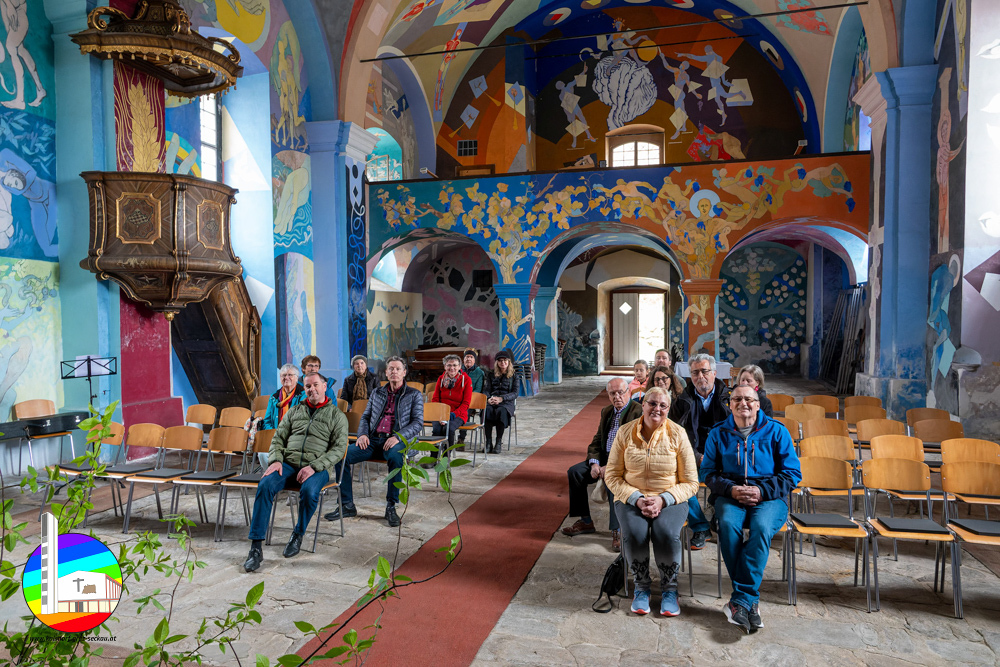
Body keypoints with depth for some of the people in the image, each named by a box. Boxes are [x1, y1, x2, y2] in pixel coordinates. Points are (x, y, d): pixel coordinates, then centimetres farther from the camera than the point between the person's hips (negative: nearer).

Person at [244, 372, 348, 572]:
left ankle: (298, 534, -6)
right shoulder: (294, 411, 19)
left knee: (309, 491, -35)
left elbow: (339, 448, -4)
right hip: (288, 463, 3)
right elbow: (278, 439, 16)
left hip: (317, 467, -3)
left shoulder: (337, 416, 6)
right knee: (265, 485, -26)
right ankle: (256, 547, -23)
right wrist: (275, 460, -5)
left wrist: (314, 466, -17)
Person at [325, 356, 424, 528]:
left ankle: (391, 506, -24)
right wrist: (362, 434, -2)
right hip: (373, 440, 4)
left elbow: (418, 423, -1)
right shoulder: (377, 392, 21)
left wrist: (397, 437, -18)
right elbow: (365, 417, 21)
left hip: (396, 441, -4)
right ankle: (347, 505, -11)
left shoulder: (414, 395, 8)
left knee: (395, 457, -40)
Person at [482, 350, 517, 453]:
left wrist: (501, 398, -16)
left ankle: (498, 442, -31)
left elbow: (515, 394, 1)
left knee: (501, 411, -38)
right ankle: (488, 442, -31)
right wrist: (488, 399, -12)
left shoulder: (513, 376, 12)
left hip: (506, 403, -2)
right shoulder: (491, 375, 21)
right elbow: (487, 390, 12)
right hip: (491, 402, 2)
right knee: (487, 410, -34)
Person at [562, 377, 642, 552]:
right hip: (605, 459, 8)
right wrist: (595, 463, -5)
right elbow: (597, 440, 14)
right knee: (575, 471, -10)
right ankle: (586, 521, -1)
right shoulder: (606, 411, 13)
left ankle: (617, 530, -25)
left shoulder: (639, 412, -11)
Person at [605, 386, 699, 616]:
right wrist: (636, 499, -15)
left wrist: (663, 500, -17)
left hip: (670, 499, 0)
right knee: (634, 533, -29)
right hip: (631, 498, 1)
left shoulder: (677, 434, -4)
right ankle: (641, 587, -1)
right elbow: (612, 476, 1)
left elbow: (690, 483, -2)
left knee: (667, 534, -30)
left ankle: (669, 589, -1)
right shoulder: (625, 432, -2)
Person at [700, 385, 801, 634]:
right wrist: (731, 489, -10)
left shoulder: (776, 431, 5)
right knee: (728, 524, -33)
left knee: (761, 527, -34)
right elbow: (708, 473, 9)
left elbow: (792, 473, 3)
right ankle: (751, 599, -23)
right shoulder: (718, 434, 10)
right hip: (729, 496, 1)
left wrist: (761, 490, -12)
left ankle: (740, 600, -30)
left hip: (769, 498, -1)